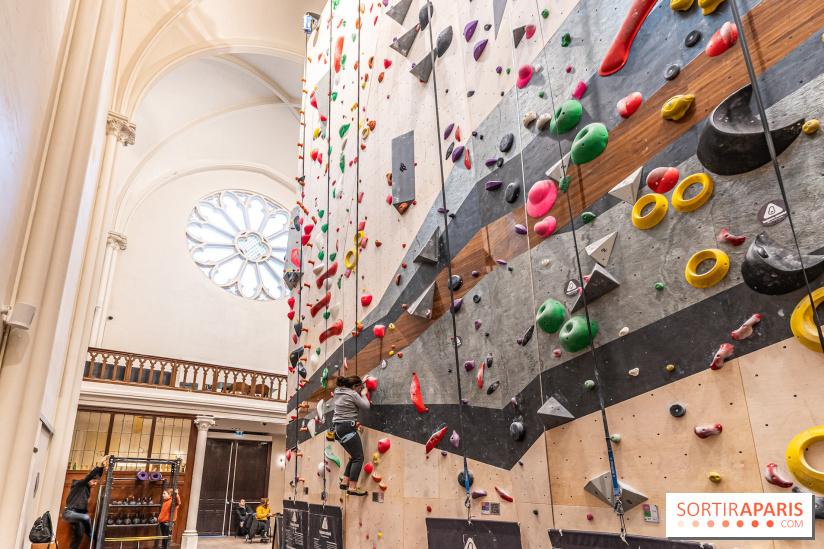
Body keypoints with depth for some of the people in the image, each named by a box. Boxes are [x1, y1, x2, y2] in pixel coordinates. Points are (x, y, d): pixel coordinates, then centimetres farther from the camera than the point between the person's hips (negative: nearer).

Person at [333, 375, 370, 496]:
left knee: (354, 457, 19)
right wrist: (363, 394, 9)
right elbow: (366, 406, -7)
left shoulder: (338, 392, 14)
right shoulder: (352, 394, -11)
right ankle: (352, 488, -9)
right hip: (348, 427, -10)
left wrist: (362, 382, 35)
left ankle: (345, 483, 19)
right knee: (359, 458, -5)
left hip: (339, 427, 10)